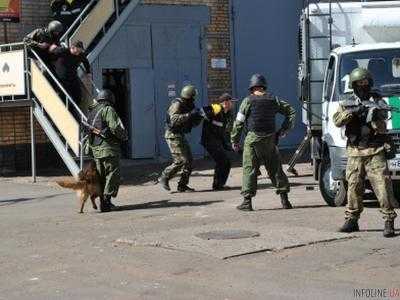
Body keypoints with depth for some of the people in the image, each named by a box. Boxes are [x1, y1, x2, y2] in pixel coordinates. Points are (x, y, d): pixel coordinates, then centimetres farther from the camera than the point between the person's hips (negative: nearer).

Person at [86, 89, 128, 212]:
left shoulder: (91, 112, 18)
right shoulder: (108, 110, -8)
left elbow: (88, 131, 19)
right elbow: (115, 127, -17)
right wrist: (124, 136, 0)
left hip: (95, 149, 8)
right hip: (108, 148, -8)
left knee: (102, 177, 14)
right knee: (113, 175, -3)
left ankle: (104, 202, 14)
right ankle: (106, 201, -10)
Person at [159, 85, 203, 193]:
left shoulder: (188, 106, 12)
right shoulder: (177, 104, -16)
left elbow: (193, 123, 18)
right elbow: (174, 119, -31)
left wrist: (197, 118, -4)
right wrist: (190, 114, -32)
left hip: (180, 136, 9)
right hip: (173, 135, -9)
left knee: (189, 160, 5)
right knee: (181, 160, -13)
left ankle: (182, 185, 9)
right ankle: (164, 178, 2)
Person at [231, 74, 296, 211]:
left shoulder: (248, 101, -3)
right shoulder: (273, 100, 7)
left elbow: (238, 122, -3)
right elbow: (291, 112, 12)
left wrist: (234, 141, 6)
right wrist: (284, 130, 12)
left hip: (253, 139, -3)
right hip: (270, 139, 3)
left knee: (249, 169, 1)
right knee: (276, 169, 10)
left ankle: (247, 201, -4)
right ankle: (284, 199, 10)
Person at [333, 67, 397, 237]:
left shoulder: (377, 102, 5)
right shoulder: (347, 103, 10)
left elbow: (381, 128, -3)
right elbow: (337, 121, -6)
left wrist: (375, 118, -23)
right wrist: (351, 112, -21)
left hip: (375, 151, -2)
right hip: (354, 152, 2)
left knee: (382, 185, -10)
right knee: (353, 187, 5)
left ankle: (389, 221, -10)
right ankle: (352, 220, 15)